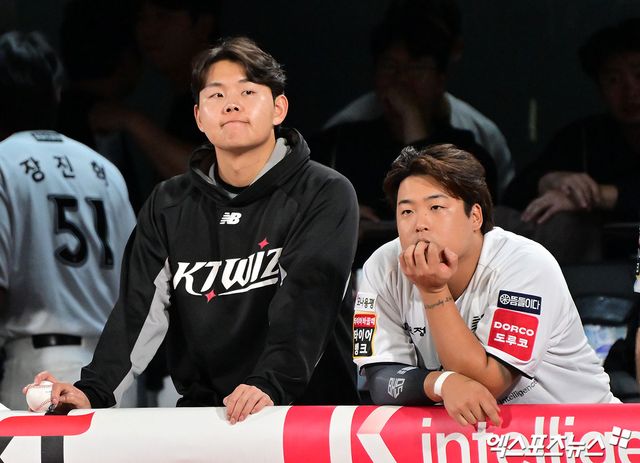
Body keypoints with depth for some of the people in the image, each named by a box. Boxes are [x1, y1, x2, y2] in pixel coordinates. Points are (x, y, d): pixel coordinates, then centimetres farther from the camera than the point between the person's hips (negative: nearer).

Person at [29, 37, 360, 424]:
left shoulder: (326, 195, 0)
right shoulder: (169, 206, 14)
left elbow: (305, 298, -15)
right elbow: (141, 306, 4)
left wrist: (270, 385, -32)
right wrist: (94, 391, -15)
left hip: (308, 406, -3)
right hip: (203, 408, 3)